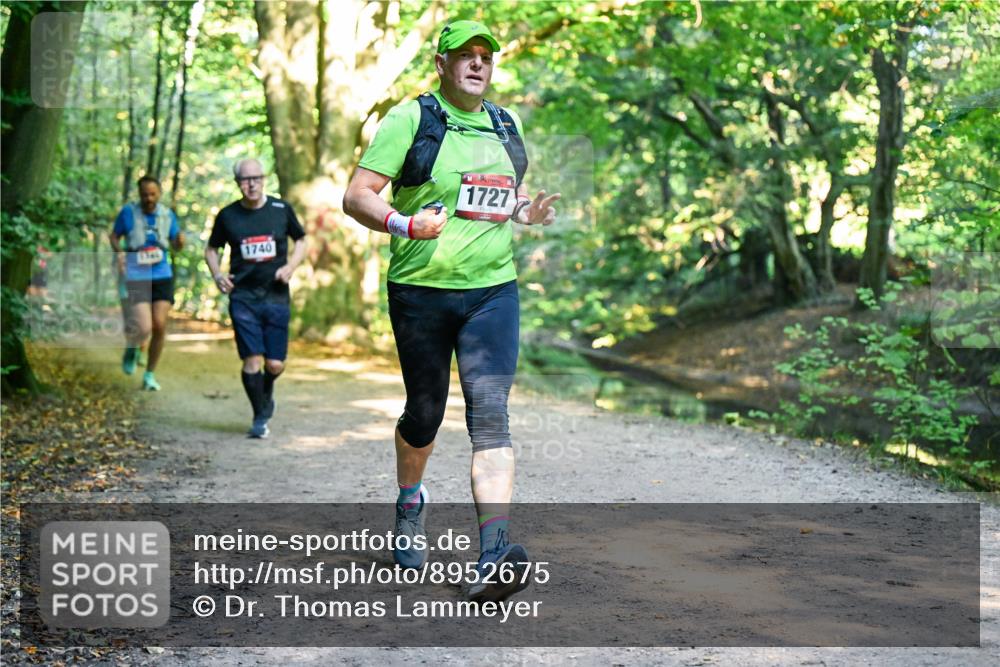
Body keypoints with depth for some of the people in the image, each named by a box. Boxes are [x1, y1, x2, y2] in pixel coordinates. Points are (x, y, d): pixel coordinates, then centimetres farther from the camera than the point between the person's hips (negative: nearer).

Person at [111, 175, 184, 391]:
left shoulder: (167, 215, 4)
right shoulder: (128, 212, -4)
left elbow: (175, 246, 13)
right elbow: (114, 236, 7)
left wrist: (180, 242, -10)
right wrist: (119, 252, -13)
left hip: (162, 276, 3)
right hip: (137, 277, -3)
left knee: (159, 325, -4)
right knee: (143, 328, -14)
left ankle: (150, 375, 13)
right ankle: (131, 348, 25)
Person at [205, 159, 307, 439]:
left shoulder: (281, 209, 3)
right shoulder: (227, 216, 3)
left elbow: (301, 241, 15)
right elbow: (211, 249, 17)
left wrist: (291, 266, -2)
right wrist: (217, 274, -1)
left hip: (276, 297, 1)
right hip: (242, 298, 0)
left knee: (275, 364, 0)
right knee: (252, 360, -8)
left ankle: (266, 393, 35)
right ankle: (260, 417, 9)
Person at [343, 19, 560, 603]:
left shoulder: (507, 125, 12)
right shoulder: (412, 119, -3)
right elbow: (357, 196, -7)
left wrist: (527, 210, 5)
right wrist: (404, 224, -25)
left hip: (493, 289, 2)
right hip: (421, 291, -2)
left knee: (490, 411, -13)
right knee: (425, 414, 10)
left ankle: (495, 553, -21)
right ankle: (410, 500, 43)